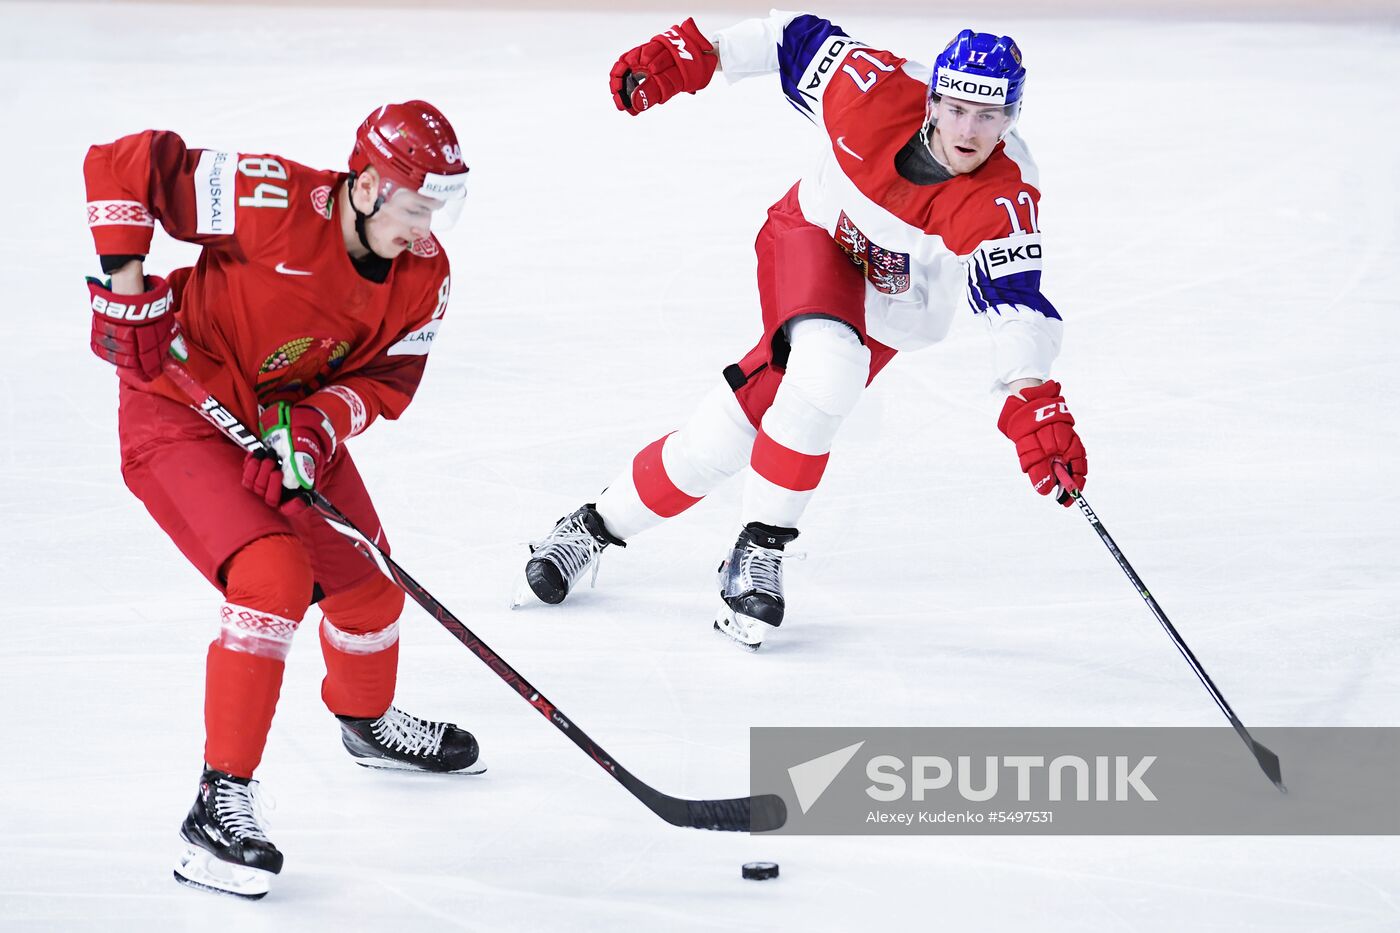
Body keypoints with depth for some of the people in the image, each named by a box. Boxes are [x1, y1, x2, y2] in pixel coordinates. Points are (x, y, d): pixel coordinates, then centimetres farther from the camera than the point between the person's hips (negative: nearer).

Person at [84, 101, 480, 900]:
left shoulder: (425, 278, -9)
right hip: (181, 413, -7)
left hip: (293, 419, 8)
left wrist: (318, 423, -20)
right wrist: (127, 285, -25)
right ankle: (221, 801, -19)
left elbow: (385, 378, -2)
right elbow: (121, 166, -25)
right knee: (273, 577, -26)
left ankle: (369, 722, 50)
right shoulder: (272, 203, -30)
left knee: (366, 581, 17)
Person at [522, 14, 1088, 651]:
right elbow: (797, 39, -12)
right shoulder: (877, 91, -28)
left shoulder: (1005, 198, -30)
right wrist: (691, 53, -16)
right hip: (813, 238, -1)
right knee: (829, 367, -29)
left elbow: (1016, 301, -37)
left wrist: (1032, 399, -52)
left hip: (889, 312, 1)